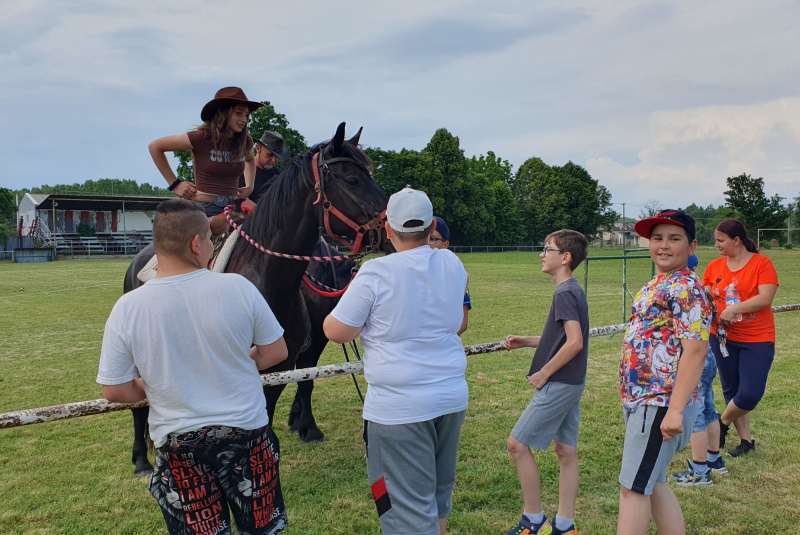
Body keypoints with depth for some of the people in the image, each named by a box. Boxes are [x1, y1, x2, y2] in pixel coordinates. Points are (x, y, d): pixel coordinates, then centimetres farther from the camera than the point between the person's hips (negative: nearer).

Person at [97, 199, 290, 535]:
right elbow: (275, 352, -5)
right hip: (247, 432, 0)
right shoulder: (237, 287, -16)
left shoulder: (127, 308, -14)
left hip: (178, 445, 1)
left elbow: (115, 391, -7)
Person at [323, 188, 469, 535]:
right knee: (440, 491, 24)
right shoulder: (453, 265, 2)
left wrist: (347, 301, 8)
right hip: (453, 398, 7)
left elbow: (337, 332, -12)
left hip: (400, 408, -6)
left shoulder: (376, 273, -15)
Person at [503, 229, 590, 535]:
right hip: (571, 384, 10)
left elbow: (575, 342, -25)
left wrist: (543, 373, -17)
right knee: (566, 451, 12)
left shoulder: (565, 293, -17)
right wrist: (526, 342, 12)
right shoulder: (573, 291, 13)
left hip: (558, 384, -10)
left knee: (517, 444, -3)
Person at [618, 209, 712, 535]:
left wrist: (676, 410, -26)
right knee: (650, 484, 16)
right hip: (641, 400, 10)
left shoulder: (687, 288, -15)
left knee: (633, 486, -3)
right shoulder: (654, 286, 14)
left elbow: (695, 350, -23)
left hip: (660, 405, -10)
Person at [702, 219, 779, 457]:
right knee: (731, 391, 10)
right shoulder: (714, 266, 5)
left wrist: (733, 309, -23)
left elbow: (766, 298, -18)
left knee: (750, 394, -10)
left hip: (757, 339, -4)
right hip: (723, 338, 4)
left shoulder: (762, 263, -8)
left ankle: (723, 422, 19)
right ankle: (746, 440, 26)